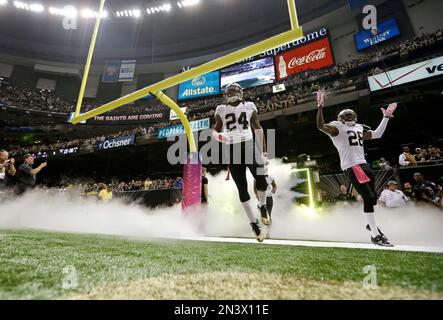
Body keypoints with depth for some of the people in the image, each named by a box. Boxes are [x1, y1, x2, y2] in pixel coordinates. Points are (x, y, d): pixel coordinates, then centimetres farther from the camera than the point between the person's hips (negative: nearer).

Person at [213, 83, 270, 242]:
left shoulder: (249, 106, 10)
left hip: (249, 145, 0)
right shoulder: (221, 110, 9)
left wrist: (263, 149, 7)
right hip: (231, 150, 0)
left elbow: (257, 128, 12)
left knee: (262, 181, -11)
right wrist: (219, 136, -14)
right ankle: (254, 223, 16)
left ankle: (262, 206, 25)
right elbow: (215, 131, 10)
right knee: (242, 188, 1)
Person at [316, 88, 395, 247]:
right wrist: (320, 106, -29)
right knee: (368, 198, -11)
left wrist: (386, 117, 31)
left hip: (363, 164, 9)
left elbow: (377, 134, 32)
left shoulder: (359, 128, 22)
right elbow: (320, 126, -22)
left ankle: (371, 224, 38)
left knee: (372, 197, 15)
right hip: (352, 167, -9)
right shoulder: (337, 128, -3)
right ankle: (375, 235, 0)